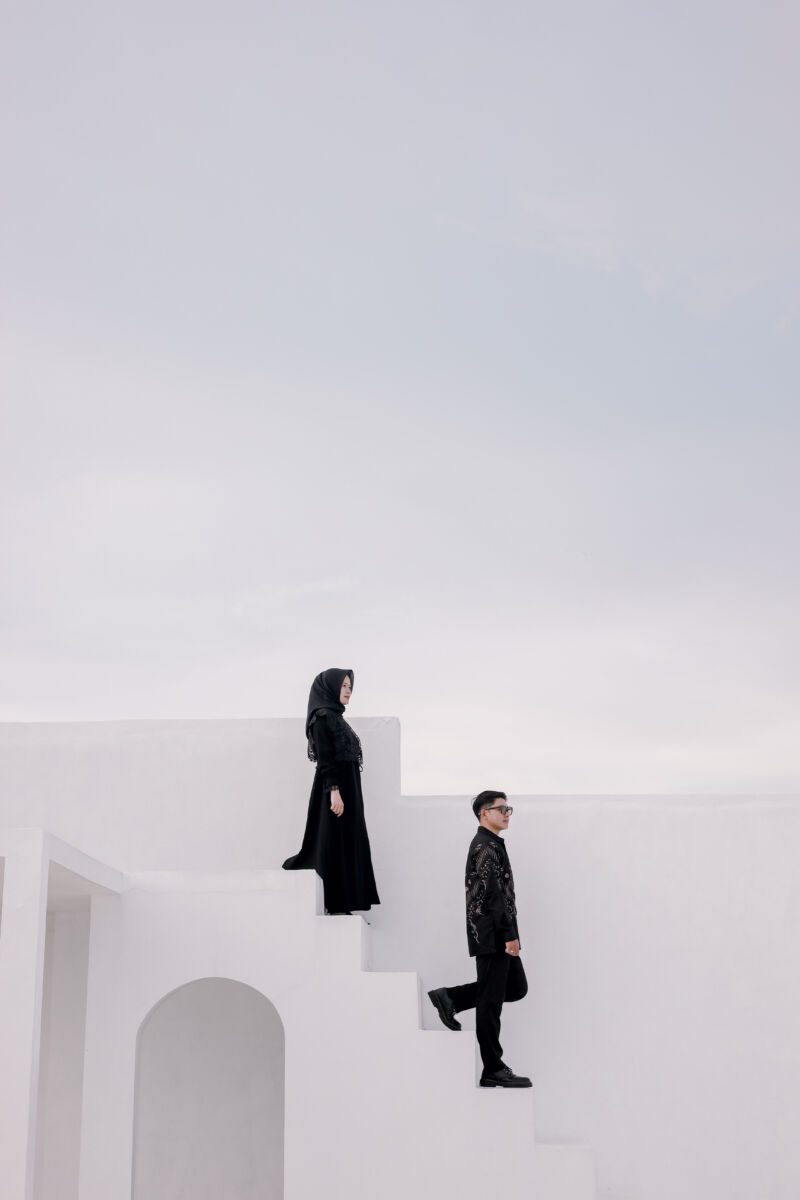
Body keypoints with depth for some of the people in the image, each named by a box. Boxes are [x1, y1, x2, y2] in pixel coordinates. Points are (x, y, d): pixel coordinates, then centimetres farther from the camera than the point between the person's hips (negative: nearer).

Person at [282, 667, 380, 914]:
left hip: (347, 787, 10)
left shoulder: (335, 716, 18)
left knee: (347, 846, 8)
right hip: (335, 787, -10)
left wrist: (343, 791, 19)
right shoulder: (322, 717, -9)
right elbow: (325, 758, -17)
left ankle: (343, 906, 11)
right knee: (334, 846, -7)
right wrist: (334, 790, -24)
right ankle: (335, 907, -4)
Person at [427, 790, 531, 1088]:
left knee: (516, 988, 15)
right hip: (493, 936, -10)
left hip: (496, 936, 10)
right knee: (491, 1001, -4)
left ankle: (451, 997, 15)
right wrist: (510, 935, -22)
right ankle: (493, 1071, 3)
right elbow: (494, 895, -22)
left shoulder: (489, 844, 18)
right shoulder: (486, 846, -15)